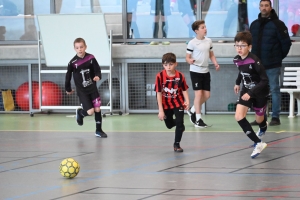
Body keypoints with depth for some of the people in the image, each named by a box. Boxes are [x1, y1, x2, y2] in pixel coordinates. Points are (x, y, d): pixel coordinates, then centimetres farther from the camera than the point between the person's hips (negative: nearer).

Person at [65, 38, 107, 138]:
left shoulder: (91, 58, -7)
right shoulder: (72, 62, -13)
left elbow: (97, 69, 0)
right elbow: (68, 76, -1)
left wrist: (98, 76, -22)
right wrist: (68, 89, 8)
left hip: (93, 88, 3)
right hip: (82, 91, -3)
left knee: (97, 109, 2)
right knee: (90, 112, -11)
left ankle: (98, 130, 18)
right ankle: (79, 113, 24)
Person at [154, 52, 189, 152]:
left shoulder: (180, 76, -14)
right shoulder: (160, 76, -18)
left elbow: (184, 90, -5)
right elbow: (159, 93, -15)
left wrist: (187, 101, -23)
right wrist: (160, 110, -16)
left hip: (178, 103, -1)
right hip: (166, 104, 1)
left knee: (179, 123, -11)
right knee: (169, 125, 14)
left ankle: (177, 144, 7)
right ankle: (180, 125, 49)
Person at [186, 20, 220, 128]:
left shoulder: (208, 41, 8)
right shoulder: (192, 43, -10)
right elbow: (187, 57, -9)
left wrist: (216, 64, 1)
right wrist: (190, 61, -31)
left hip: (206, 71, 6)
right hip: (195, 71, -6)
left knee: (207, 95, 6)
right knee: (198, 93, -9)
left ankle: (192, 111, 27)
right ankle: (198, 119, -1)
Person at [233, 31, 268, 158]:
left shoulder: (254, 61, -30)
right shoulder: (236, 60, -10)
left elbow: (265, 81, -29)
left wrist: (251, 93, -34)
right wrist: (237, 83, 16)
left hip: (260, 92, -5)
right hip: (246, 90, 5)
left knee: (259, 119, 13)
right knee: (239, 117, -13)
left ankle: (263, 129, 52)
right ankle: (258, 143, -7)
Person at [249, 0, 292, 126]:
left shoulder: (277, 24, -8)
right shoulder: (254, 25, 9)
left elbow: (286, 42, -7)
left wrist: (280, 57, 1)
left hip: (272, 65, -5)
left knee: (274, 91, 0)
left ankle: (275, 117, 4)